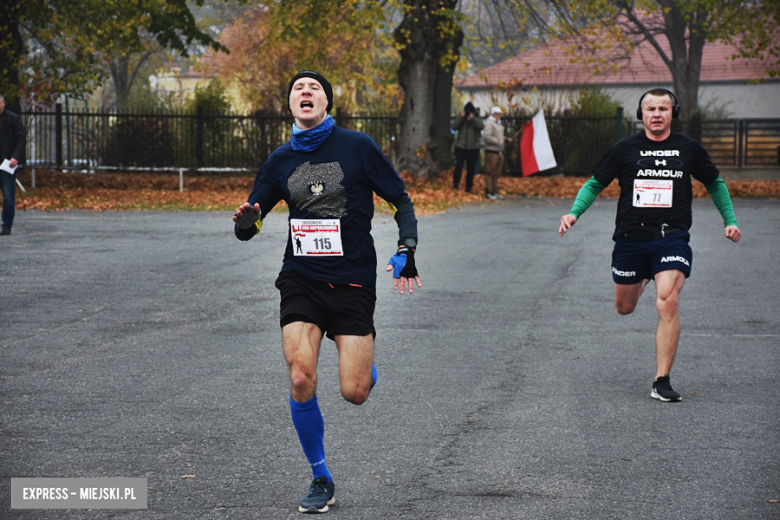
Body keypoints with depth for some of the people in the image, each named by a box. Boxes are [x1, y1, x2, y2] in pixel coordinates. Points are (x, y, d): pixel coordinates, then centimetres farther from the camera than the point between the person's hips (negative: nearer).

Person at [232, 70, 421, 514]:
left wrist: (407, 249, -11)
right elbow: (249, 223, 11)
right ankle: (321, 480, 4)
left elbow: (402, 201, 4)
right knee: (301, 381, -15)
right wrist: (246, 223, -14)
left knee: (354, 393, -9)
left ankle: (365, 362, 31)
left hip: (353, 282, -2)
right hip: (301, 280, 2)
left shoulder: (358, 147, -2)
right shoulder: (281, 160, 6)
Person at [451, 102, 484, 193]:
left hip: (473, 148, 1)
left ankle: (469, 187, 16)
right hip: (460, 147, -1)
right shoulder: (460, 118, 6)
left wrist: (472, 118, -22)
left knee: (471, 168, 6)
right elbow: (454, 126, -9)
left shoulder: (477, 119, 5)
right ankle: (455, 184, -6)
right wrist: (461, 117, -18)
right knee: (458, 165, -16)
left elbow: (481, 126, -14)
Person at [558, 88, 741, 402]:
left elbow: (714, 183, 19)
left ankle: (662, 382, -14)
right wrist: (574, 213, -7)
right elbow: (595, 183, 8)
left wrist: (730, 221, 13)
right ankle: (643, 279, 51)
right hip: (630, 239, 1)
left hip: (672, 238, -1)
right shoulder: (625, 149, 0)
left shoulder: (688, 149, 4)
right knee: (625, 308, 13)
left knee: (668, 303, -20)